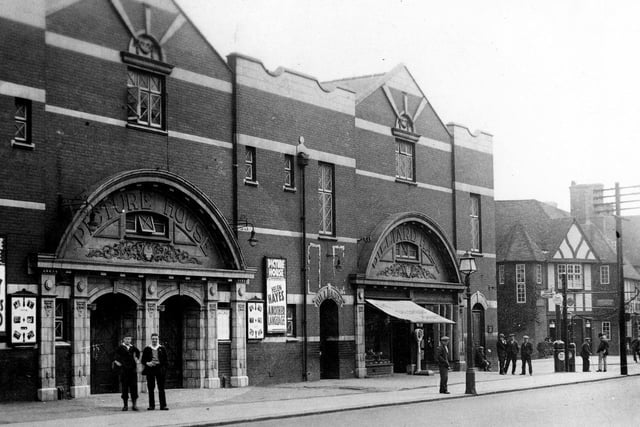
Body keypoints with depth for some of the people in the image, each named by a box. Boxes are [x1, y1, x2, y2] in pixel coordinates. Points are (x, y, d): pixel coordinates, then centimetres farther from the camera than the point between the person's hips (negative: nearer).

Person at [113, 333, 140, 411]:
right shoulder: (120, 347, -3)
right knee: (124, 388, 1)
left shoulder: (133, 347, 10)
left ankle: (134, 404, 5)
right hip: (124, 369, -3)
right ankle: (125, 405, 7)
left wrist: (137, 359, 19)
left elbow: (138, 352, 30)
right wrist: (116, 361, -7)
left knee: (134, 387, 0)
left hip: (133, 369, 3)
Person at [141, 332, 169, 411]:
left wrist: (164, 370, -1)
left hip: (160, 369, 0)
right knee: (150, 389, 2)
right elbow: (143, 360, 8)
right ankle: (151, 405, 8)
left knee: (161, 388, -2)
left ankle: (163, 405, -1)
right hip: (150, 369, 1)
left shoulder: (162, 348, 8)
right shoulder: (147, 349, 8)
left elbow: (165, 360, 7)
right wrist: (147, 363, -13)